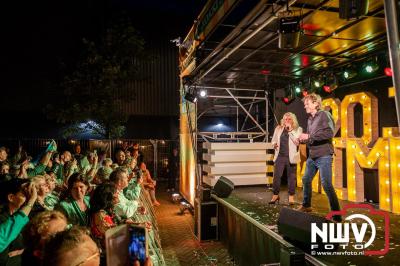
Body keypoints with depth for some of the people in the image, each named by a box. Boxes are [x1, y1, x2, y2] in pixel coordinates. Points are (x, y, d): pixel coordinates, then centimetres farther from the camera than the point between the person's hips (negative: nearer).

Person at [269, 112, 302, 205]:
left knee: (291, 177, 5)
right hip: (280, 156, 3)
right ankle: (275, 195, 14)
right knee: (276, 176, 1)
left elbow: (297, 142, -14)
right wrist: (274, 144, -5)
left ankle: (291, 196, 18)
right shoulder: (279, 128, 9)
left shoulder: (298, 129, 0)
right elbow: (274, 140, 18)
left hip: (291, 157, -2)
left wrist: (290, 130, -15)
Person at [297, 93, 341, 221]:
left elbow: (329, 133, -23)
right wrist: (303, 139, 1)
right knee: (306, 180, 15)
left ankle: (336, 215, -1)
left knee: (326, 185, -10)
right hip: (312, 156, 8)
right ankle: (306, 205, 33)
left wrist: (309, 136, -23)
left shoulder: (324, 114, -9)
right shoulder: (310, 119, 15)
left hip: (323, 156, -8)